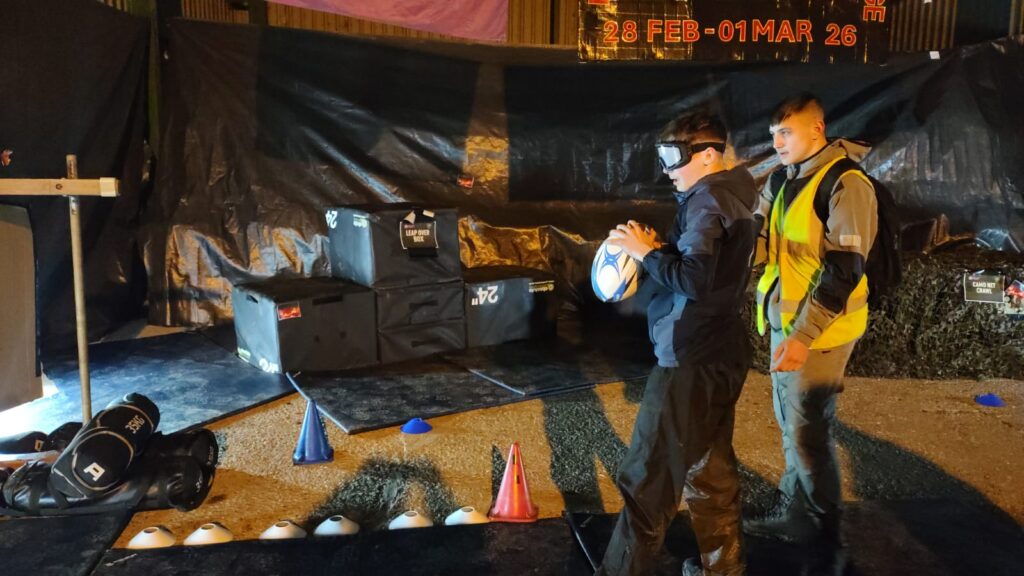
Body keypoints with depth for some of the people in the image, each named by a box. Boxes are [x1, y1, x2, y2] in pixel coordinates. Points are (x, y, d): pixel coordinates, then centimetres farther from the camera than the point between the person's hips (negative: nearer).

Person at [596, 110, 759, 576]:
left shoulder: (706, 201, -15)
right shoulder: (731, 197, 15)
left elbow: (694, 279, -25)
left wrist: (646, 251, -14)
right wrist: (658, 251, 2)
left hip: (691, 359, -10)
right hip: (720, 353, 10)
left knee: (649, 479, -1)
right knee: (709, 469, 20)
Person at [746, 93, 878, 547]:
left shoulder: (846, 185, -16)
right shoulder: (785, 182, 10)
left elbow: (844, 271, -21)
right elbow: (755, 236, 18)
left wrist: (804, 336, -23)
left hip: (817, 330, -8)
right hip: (784, 323, 8)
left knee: (807, 433, 3)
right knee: (791, 427, 17)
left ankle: (820, 530, 22)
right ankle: (793, 513, 33)